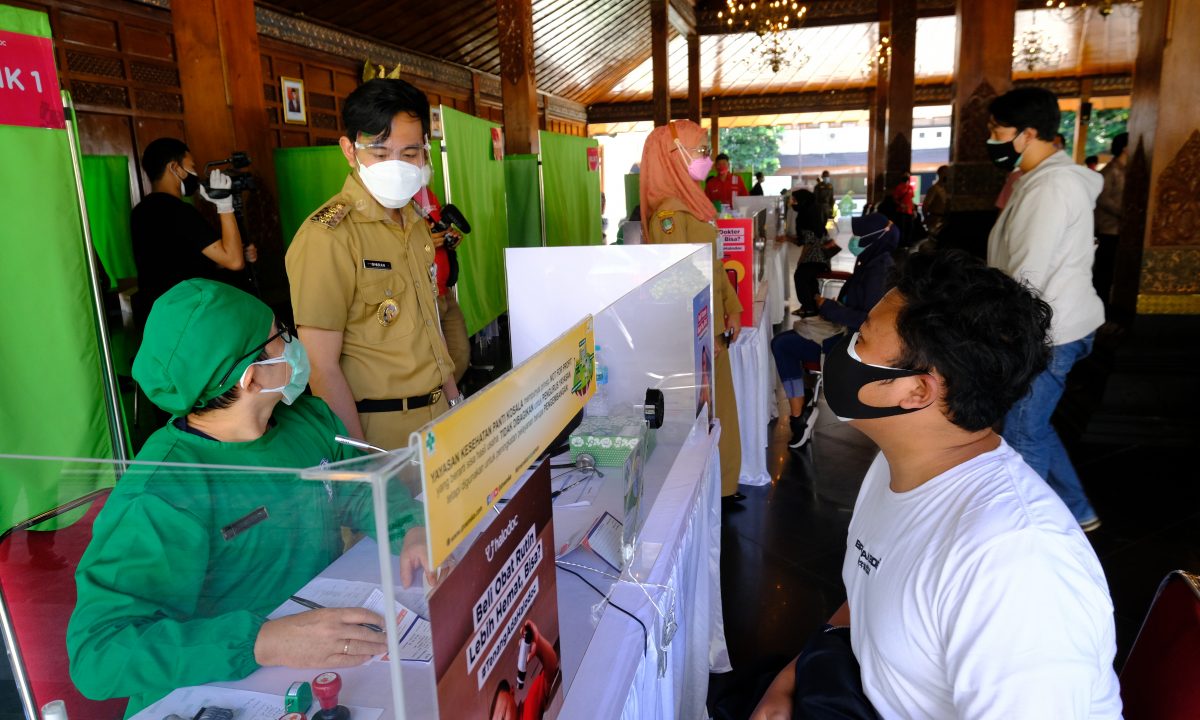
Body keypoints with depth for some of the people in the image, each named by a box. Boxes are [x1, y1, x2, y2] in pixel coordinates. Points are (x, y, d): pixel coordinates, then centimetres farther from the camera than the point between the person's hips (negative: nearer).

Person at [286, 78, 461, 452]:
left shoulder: (416, 222, 7)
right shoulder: (327, 235, -17)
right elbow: (323, 368, -17)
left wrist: (453, 397, 13)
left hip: (438, 417, 7)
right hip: (382, 430, -7)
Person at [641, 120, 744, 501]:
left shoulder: (692, 201, 12)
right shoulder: (669, 212, -19)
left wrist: (731, 309, 13)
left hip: (710, 324, 10)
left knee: (716, 406, 18)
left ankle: (719, 484, 32)